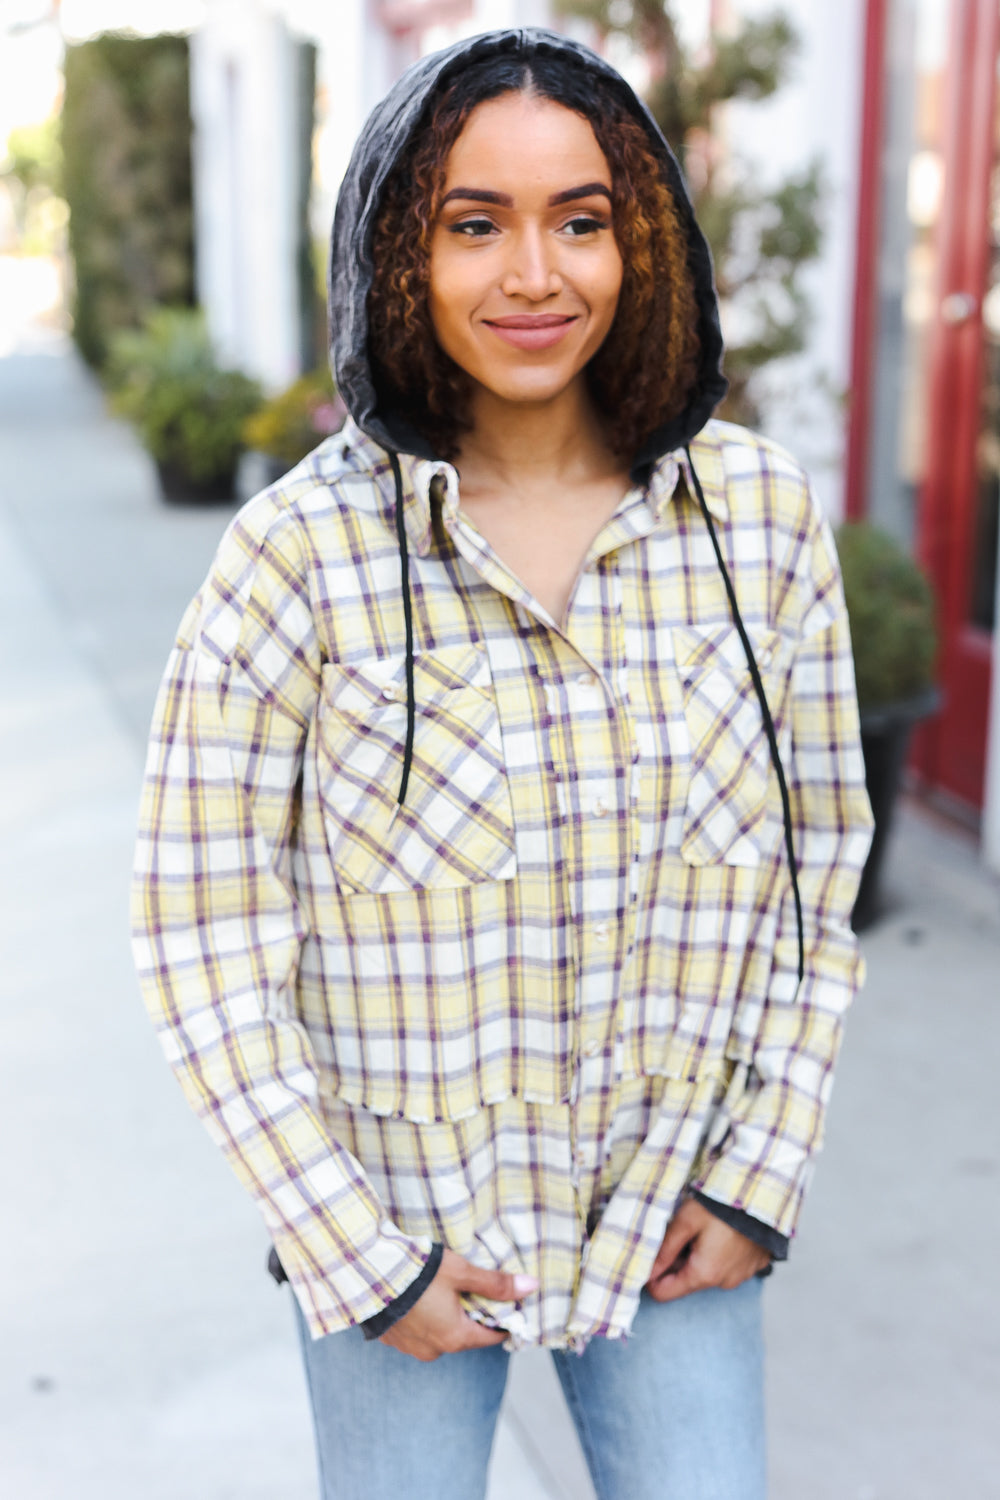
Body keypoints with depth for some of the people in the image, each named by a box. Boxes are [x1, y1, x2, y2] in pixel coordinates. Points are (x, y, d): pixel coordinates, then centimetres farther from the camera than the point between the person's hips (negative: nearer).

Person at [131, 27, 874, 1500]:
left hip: (677, 1226, 2)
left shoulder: (765, 517, -6)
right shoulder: (300, 552, -15)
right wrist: (358, 1255, -9)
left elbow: (822, 866, 2)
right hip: (398, 1220, -2)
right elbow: (203, 936, -11)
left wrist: (762, 1176, -1)